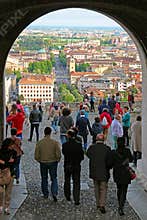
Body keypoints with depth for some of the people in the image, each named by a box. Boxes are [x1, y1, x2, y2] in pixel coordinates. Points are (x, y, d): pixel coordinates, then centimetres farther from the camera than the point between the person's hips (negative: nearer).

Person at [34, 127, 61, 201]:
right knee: (54, 179, 10)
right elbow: (58, 154, -13)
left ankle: (45, 194, 25)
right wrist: (57, 160, 6)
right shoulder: (55, 142, -11)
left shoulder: (39, 143, -8)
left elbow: (36, 156, -5)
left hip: (43, 163, 1)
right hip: (53, 162, -1)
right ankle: (54, 193, -7)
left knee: (44, 179, 17)